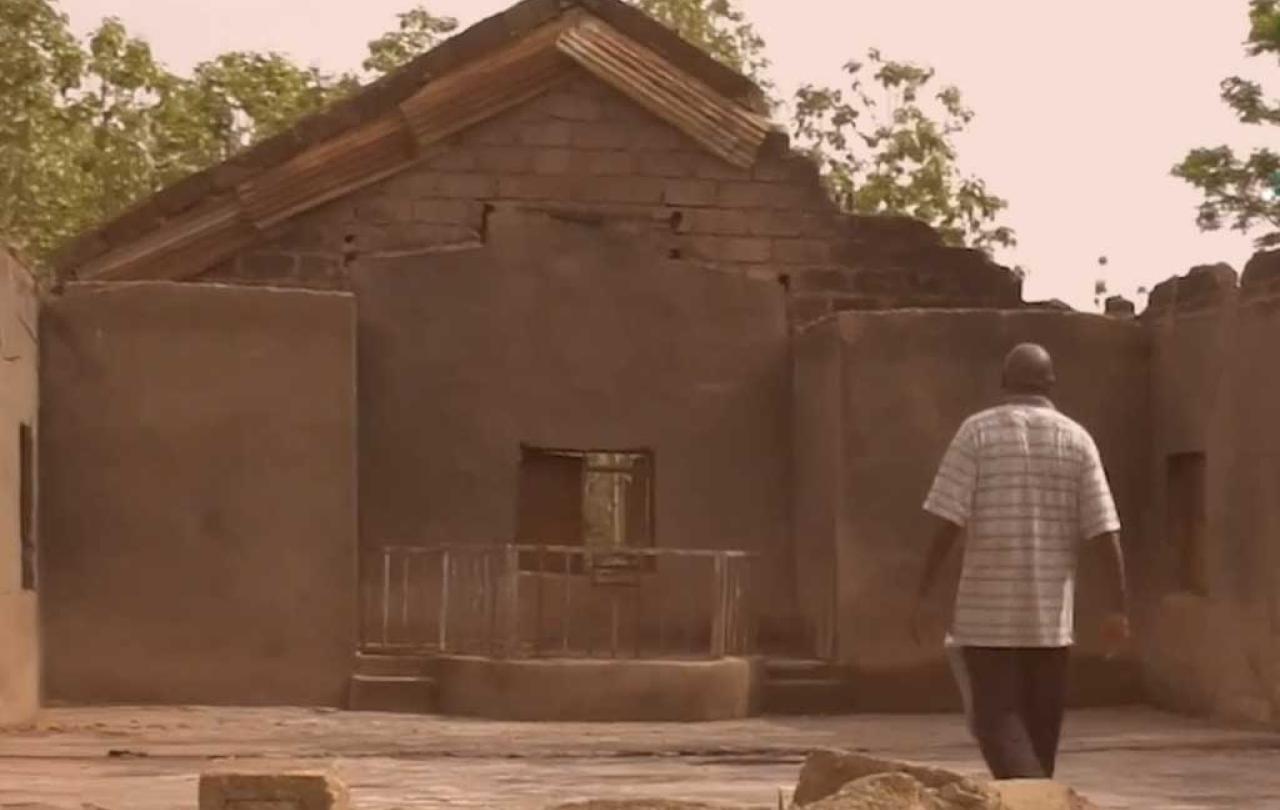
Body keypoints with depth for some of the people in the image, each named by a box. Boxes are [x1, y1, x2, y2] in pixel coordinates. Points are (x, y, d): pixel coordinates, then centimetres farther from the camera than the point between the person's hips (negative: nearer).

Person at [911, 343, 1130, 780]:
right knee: (1040, 724, 13)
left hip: (988, 609, -2)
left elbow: (948, 520, -9)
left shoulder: (977, 431, -2)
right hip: (1050, 612, 2)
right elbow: (1104, 530, -3)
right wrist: (1118, 606, 0)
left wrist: (923, 594, -5)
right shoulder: (1076, 440, 3)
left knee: (997, 719, 0)